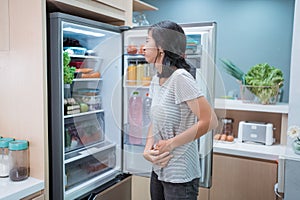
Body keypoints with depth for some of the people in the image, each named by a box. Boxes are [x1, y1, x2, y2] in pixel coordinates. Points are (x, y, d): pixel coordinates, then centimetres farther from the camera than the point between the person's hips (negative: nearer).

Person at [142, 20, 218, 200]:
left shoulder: (180, 77, -19)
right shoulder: (156, 80, 6)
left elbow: (210, 121, -24)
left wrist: (171, 143, -18)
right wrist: (147, 149, -5)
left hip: (179, 175, -8)